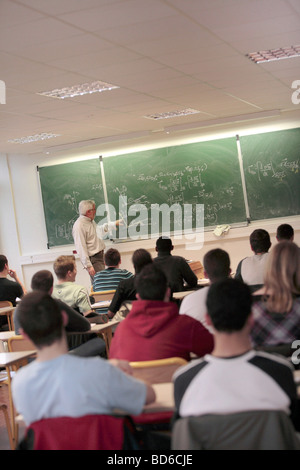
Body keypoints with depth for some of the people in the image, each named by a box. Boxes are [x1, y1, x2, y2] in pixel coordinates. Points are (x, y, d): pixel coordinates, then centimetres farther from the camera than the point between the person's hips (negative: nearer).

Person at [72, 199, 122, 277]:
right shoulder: (79, 226, -20)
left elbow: (100, 230, 32)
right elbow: (81, 248, -23)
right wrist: (88, 266, -24)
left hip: (99, 256, 10)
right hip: (93, 259, -10)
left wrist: (114, 224, 35)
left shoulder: (91, 221, 11)